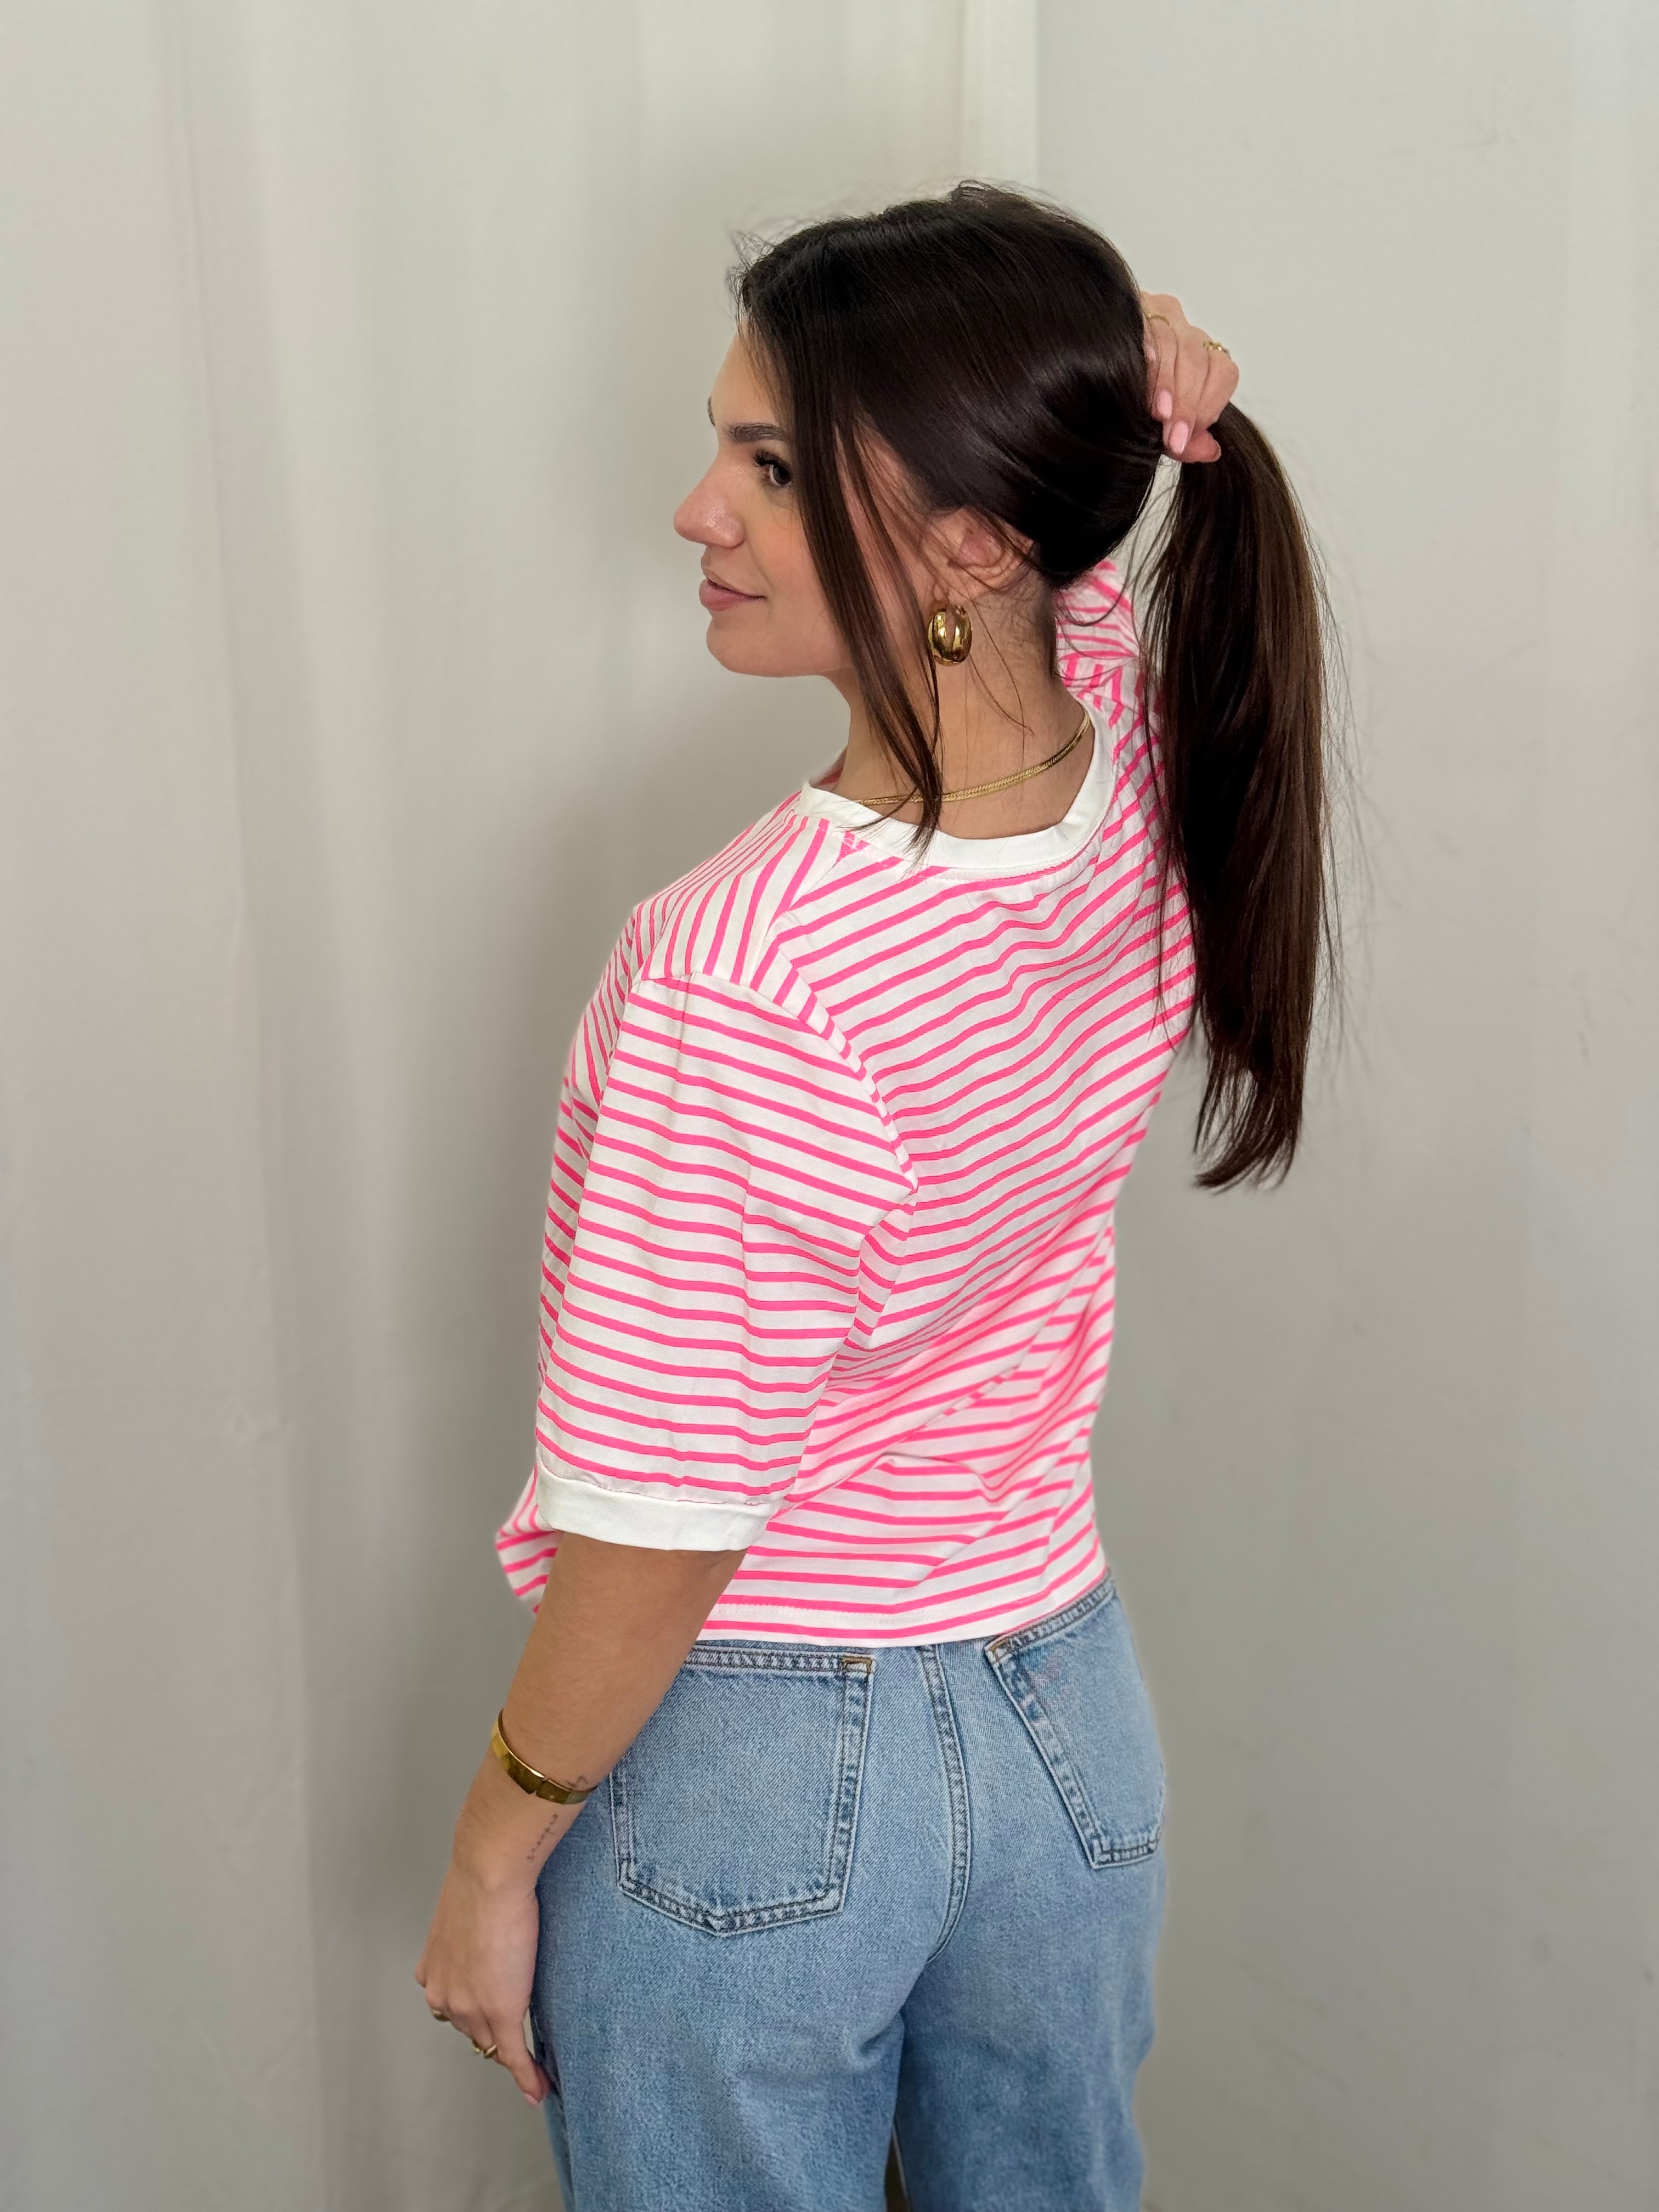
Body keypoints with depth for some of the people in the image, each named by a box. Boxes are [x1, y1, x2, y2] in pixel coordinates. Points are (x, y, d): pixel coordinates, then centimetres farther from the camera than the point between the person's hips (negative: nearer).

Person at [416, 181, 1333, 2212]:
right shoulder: (1154, 775, -12)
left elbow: (660, 1525, -22)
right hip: (1068, 1718, 6)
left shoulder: (746, 976, -31)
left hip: (749, 1769, -6)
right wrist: (1114, 411, -12)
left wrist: (492, 1856, -6)